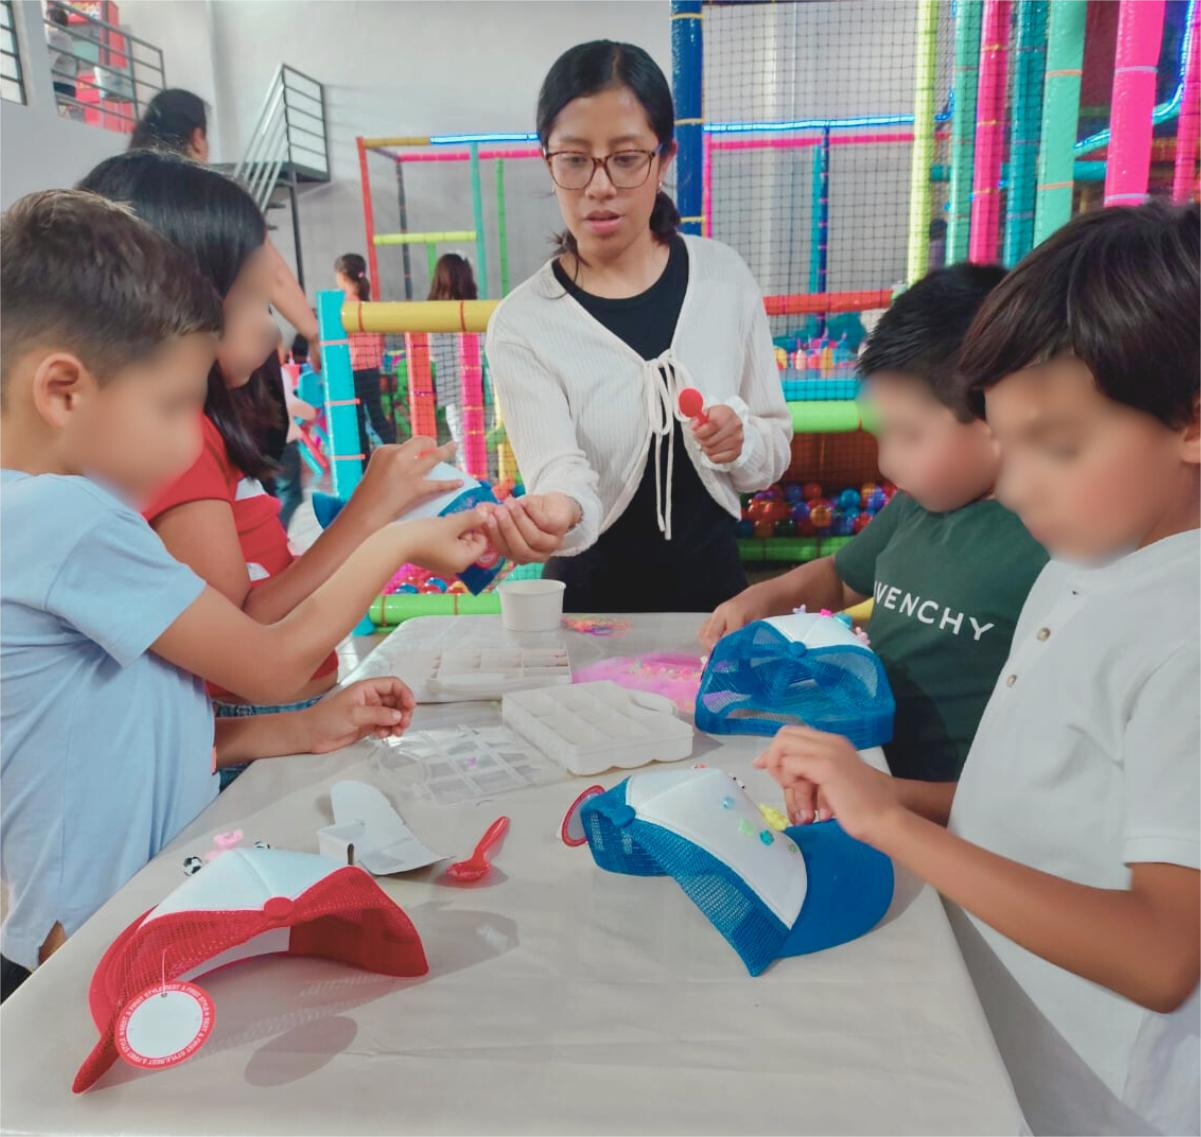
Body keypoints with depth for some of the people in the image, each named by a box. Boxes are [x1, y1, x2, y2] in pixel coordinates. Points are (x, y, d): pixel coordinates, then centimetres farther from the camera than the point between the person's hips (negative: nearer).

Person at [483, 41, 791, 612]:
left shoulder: (723, 276, -6)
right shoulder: (522, 324, -14)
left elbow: (775, 450, 1)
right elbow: (559, 474, -25)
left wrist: (741, 443, -20)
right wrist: (559, 514, -47)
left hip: (713, 588, 3)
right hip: (593, 604, -2)